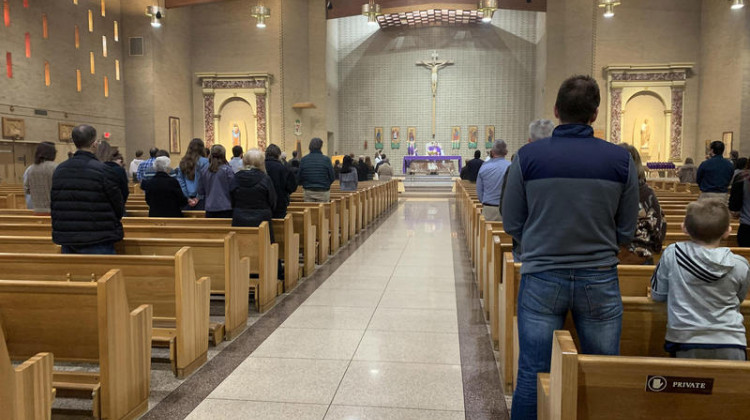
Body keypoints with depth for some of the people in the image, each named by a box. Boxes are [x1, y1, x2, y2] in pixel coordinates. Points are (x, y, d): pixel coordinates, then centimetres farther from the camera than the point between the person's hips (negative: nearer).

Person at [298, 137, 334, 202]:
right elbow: (332, 177, -3)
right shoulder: (326, 159, -7)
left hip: (308, 192, 2)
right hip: (323, 192, -2)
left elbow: (300, 177, 1)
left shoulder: (303, 160, -3)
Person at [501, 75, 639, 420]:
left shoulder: (528, 156, -6)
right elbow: (626, 231, 3)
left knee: (532, 375, 9)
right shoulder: (620, 159, -4)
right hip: (600, 280, 1)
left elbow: (512, 224, -1)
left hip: (541, 278, -1)